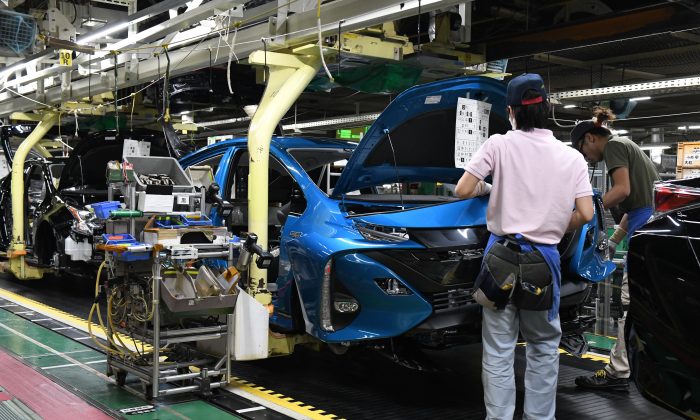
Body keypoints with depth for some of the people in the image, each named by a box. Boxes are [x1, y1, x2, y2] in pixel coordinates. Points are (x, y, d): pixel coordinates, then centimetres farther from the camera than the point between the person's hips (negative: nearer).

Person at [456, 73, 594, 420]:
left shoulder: (499, 145, -3)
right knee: (544, 346, 15)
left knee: (498, 349, 4)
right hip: (544, 256, 2)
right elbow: (585, 214, -1)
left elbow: (462, 191, -8)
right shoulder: (572, 157, 4)